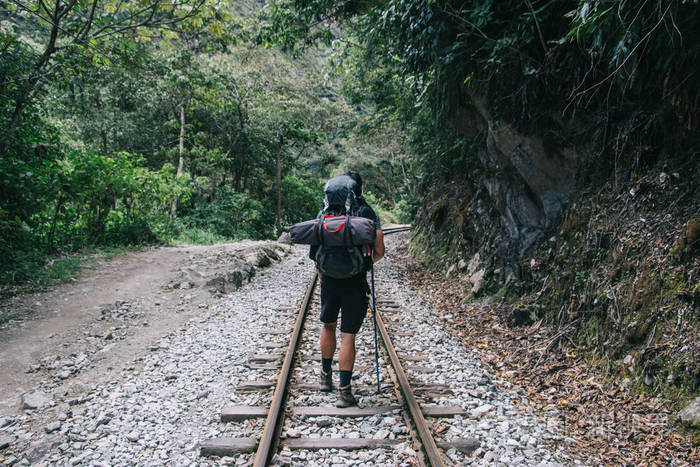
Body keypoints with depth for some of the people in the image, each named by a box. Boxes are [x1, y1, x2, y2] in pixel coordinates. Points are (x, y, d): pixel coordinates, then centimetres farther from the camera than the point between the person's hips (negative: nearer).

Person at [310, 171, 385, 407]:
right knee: (348, 335, 2)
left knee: (328, 325, 23)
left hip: (330, 279, 3)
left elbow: (316, 249, 4)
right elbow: (379, 251, -6)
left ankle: (326, 376, 34)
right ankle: (344, 391, 4)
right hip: (356, 282, -2)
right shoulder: (368, 212, -2)